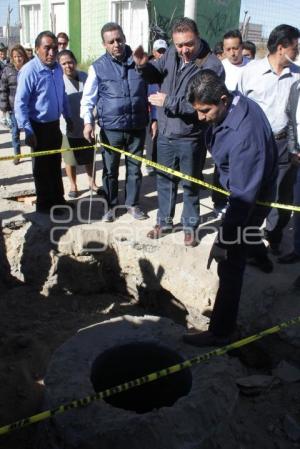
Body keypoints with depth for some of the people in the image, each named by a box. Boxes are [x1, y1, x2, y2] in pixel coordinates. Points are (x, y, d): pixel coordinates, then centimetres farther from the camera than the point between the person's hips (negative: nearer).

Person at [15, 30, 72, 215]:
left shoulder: (58, 68, 1)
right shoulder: (29, 70, -20)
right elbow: (20, 104, -20)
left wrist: (68, 116, 17)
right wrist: (28, 131, -23)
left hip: (54, 124, 7)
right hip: (39, 127, -7)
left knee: (55, 164, 18)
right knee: (42, 167, 7)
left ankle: (58, 199, 33)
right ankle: (44, 204, 22)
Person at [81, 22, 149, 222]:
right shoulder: (98, 67, -2)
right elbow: (88, 98, 0)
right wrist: (88, 121, -13)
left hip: (137, 126, 2)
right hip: (111, 128, -1)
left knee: (134, 167, 12)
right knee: (110, 169, 9)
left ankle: (133, 203, 28)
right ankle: (110, 205, 25)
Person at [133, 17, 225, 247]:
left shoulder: (212, 65, -18)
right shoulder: (171, 53, -2)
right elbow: (156, 74, 14)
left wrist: (169, 102, -22)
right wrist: (143, 66, -9)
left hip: (191, 138, -5)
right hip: (165, 134, 5)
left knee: (190, 184, 12)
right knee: (165, 180, 17)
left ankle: (190, 226, 30)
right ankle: (164, 221, 35)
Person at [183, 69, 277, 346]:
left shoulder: (244, 136, -39)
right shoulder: (237, 103, -11)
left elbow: (243, 196, -37)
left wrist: (222, 241, -33)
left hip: (252, 198, -9)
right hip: (243, 184, 9)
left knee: (230, 265, -4)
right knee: (244, 228, 36)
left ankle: (221, 332, 7)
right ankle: (260, 255, 68)